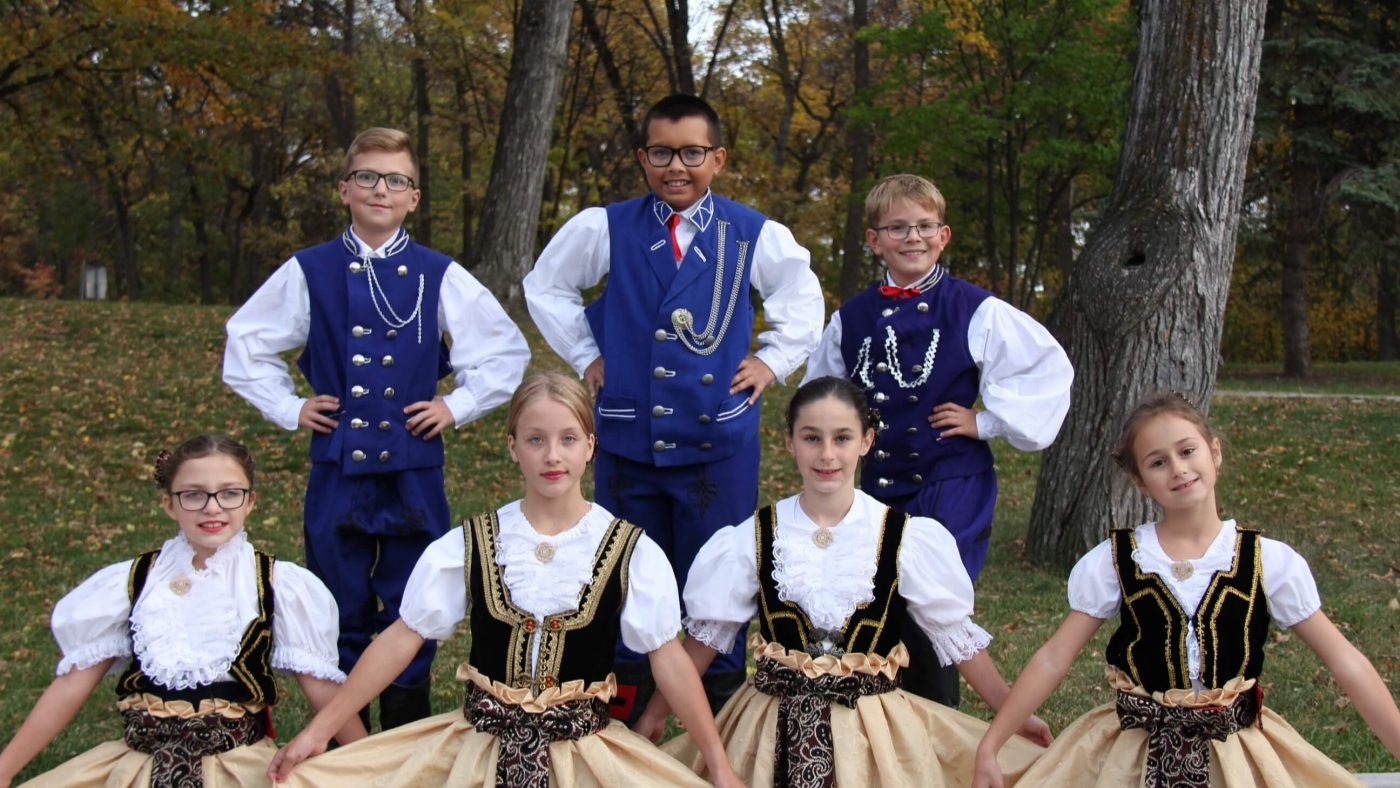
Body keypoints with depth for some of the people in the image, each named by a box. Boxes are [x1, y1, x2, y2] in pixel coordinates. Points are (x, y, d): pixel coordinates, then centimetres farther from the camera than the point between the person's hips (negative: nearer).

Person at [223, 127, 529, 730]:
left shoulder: (440, 278, 3)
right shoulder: (309, 273, 4)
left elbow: (507, 350, 12)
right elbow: (245, 343, 15)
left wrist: (457, 406, 4)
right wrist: (288, 408, 7)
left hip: (414, 469, 0)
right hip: (336, 468, 0)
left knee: (411, 613, 5)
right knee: (341, 612, 7)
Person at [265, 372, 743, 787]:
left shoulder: (632, 553, -5)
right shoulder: (468, 546, -1)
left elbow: (668, 657, -3)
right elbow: (402, 638, 1)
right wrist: (319, 731, -1)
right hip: (479, 744, 1)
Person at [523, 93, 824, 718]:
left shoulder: (757, 237, 3)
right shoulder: (604, 229, 3)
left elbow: (803, 300, 21)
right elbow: (545, 287, 19)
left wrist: (771, 362, 10)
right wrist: (585, 356, 11)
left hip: (719, 441, -1)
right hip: (628, 439, 1)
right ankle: (624, 723, 21)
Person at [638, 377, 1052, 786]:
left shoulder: (908, 540, -4)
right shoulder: (755, 538, 0)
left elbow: (955, 635, 3)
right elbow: (707, 633, 8)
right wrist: (654, 714, 9)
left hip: (875, 725, 0)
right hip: (776, 728, 1)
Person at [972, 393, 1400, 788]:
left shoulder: (1269, 562, -3)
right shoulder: (1116, 561, -2)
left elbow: (1347, 663, -2)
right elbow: (1053, 660, 0)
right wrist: (989, 746, -4)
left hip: (1238, 750, 0)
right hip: (1133, 752, 0)